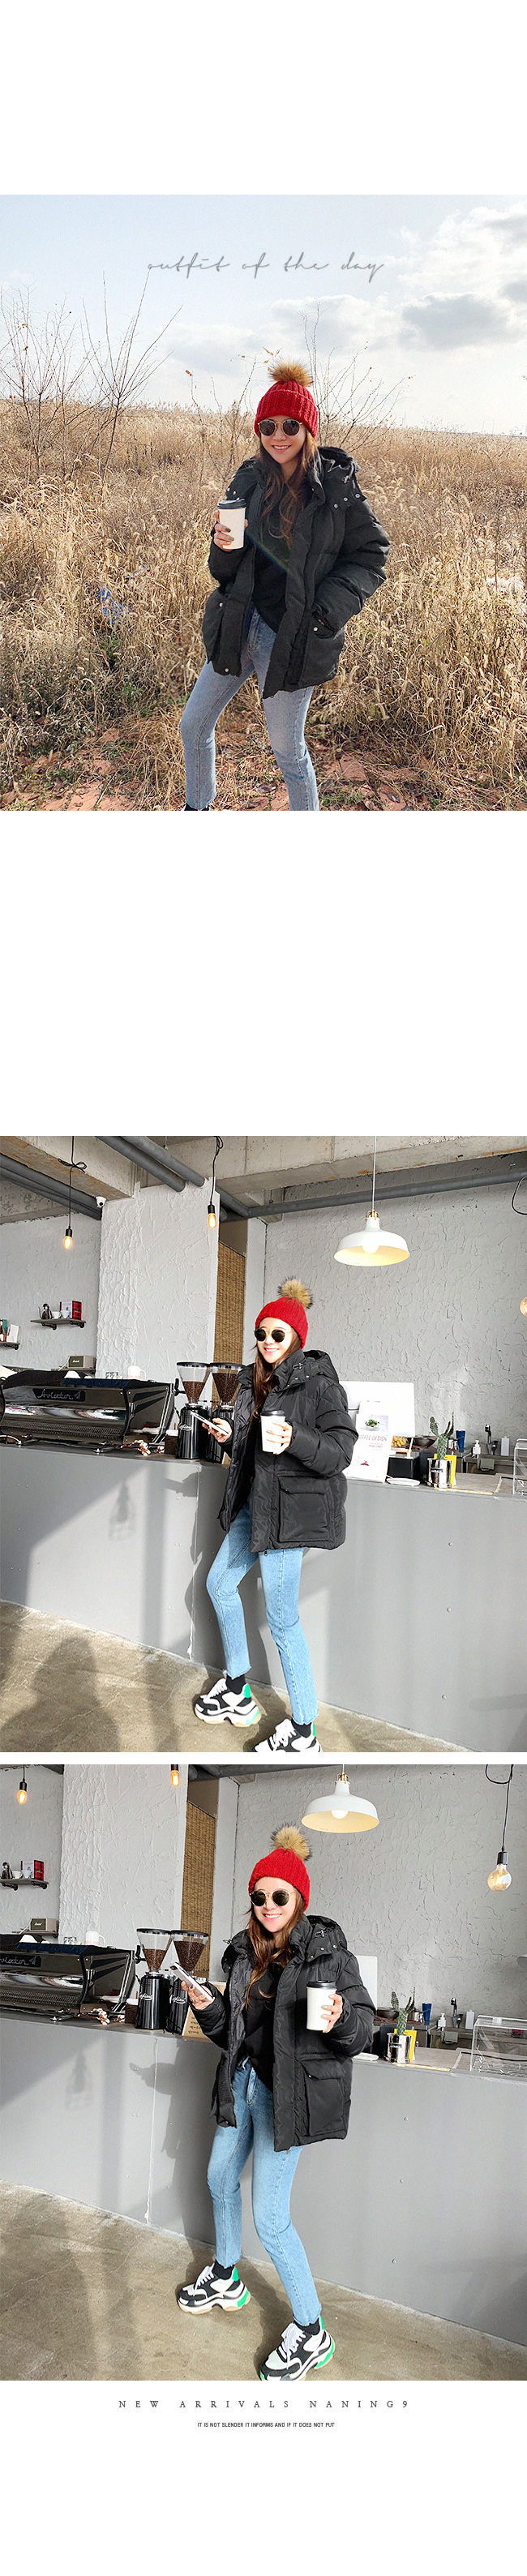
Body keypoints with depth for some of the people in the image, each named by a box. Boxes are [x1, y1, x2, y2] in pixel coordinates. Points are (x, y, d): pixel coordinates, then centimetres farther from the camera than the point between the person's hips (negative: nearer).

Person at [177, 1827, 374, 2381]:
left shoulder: (327, 1952, -14)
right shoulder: (245, 1952, 4)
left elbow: (363, 2028, -14)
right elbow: (232, 2030, 12)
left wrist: (340, 2021, -35)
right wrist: (209, 2008, -7)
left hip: (290, 2090, -7)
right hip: (243, 2079, 8)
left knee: (269, 2217, -9)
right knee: (221, 2179, 23)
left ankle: (311, 2333, 5)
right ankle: (226, 2278, 48)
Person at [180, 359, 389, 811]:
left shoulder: (337, 487, -11)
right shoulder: (250, 480, 2)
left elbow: (371, 554, -3)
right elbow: (227, 570, 9)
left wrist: (331, 606, -17)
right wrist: (224, 547, -15)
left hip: (293, 637, -5)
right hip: (238, 625, 5)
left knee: (287, 749, 5)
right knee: (194, 726, 14)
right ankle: (198, 807, 39)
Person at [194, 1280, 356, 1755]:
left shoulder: (319, 1384, -15)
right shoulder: (256, 1381, 11)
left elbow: (341, 1451, -20)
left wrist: (294, 1440, -35)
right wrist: (229, 1437, 4)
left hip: (292, 1506, -10)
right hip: (254, 1501, 10)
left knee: (282, 1620, -8)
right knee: (219, 1583, 21)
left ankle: (304, 1732, 1)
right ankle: (238, 1691, 37)